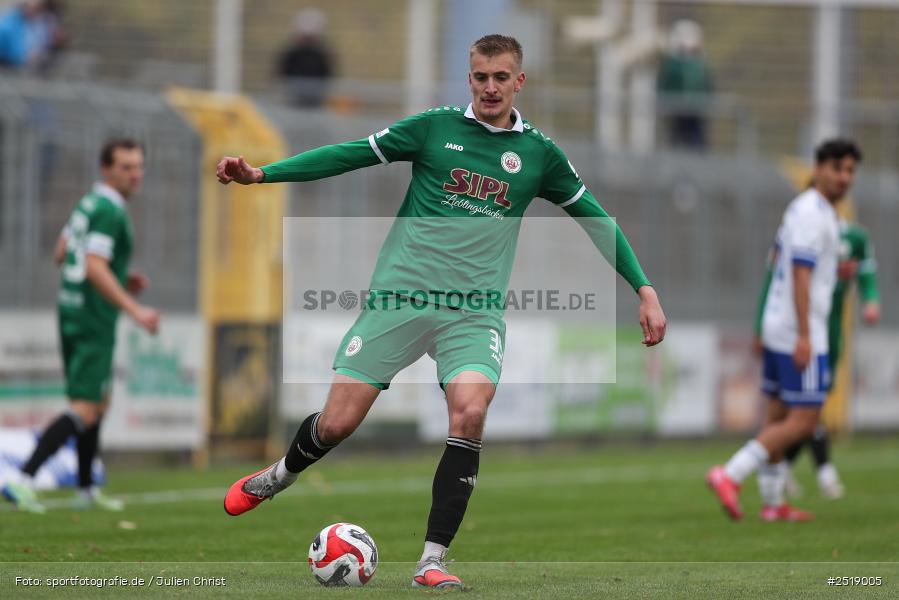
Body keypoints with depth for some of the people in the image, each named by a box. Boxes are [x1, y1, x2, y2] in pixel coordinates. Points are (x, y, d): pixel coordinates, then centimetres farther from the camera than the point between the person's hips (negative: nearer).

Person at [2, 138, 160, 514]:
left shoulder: (89, 203, 12)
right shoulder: (109, 211, -17)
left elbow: (61, 254, 21)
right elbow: (95, 268, -26)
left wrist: (120, 279, 21)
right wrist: (135, 310, -29)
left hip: (72, 313, 10)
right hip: (94, 323, -10)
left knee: (99, 403, 20)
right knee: (84, 412, -13)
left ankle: (86, 490, 26)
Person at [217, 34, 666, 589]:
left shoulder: (538, 152, 7)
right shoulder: (436, 127, 3)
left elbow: (594, 218, 17)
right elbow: (350, 155, 2)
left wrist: (645, 290, 13)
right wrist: (261, 174, -6)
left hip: (474, 311, 1)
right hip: (400, 294, -1)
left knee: (470, 413, -25)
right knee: (337, 423, -4)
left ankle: (432, 562, -17)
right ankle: (279, 475, 33)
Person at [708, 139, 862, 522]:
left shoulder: (800, 208, 15)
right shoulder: (812, 214, -15)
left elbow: (779, 263, 23)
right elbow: (800, 276, -21)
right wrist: (804, 336, -25)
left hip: (777, 328, 10)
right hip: (800, 331, -10)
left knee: (778, 417, 12)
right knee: (803, 422, -9)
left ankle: (772, 503, 17)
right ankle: (730, 475, -15)